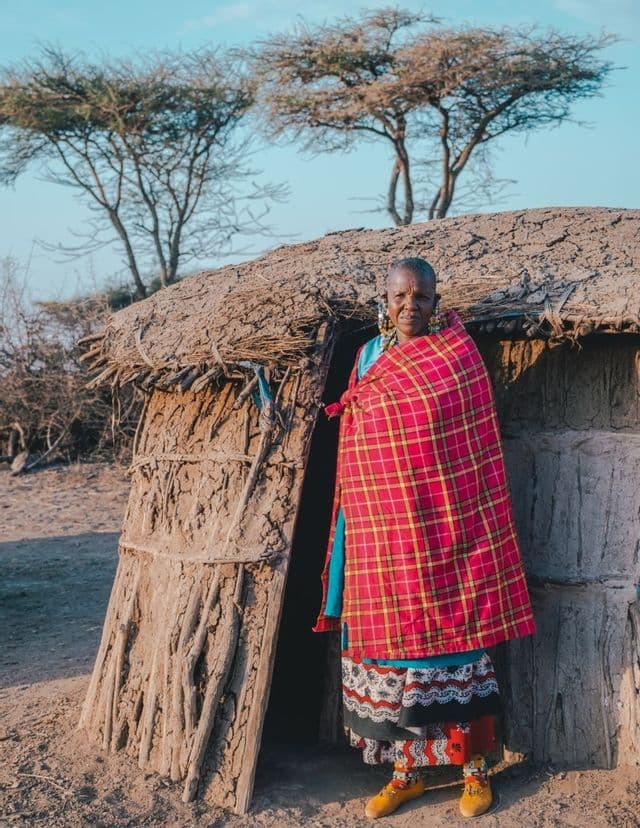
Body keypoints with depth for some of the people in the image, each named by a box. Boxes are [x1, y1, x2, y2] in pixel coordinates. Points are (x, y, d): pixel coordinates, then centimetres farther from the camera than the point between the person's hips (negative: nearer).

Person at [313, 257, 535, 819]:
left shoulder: (459, 356, -3)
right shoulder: (369, 356, 10)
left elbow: (478, 449, -2)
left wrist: (478, 530, -5)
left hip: (444, 528, -4)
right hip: (383, 531, 4)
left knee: (457, 644, 2)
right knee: (392, 642, 8)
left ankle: (476, 768, 18)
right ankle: (406, 771, 22)